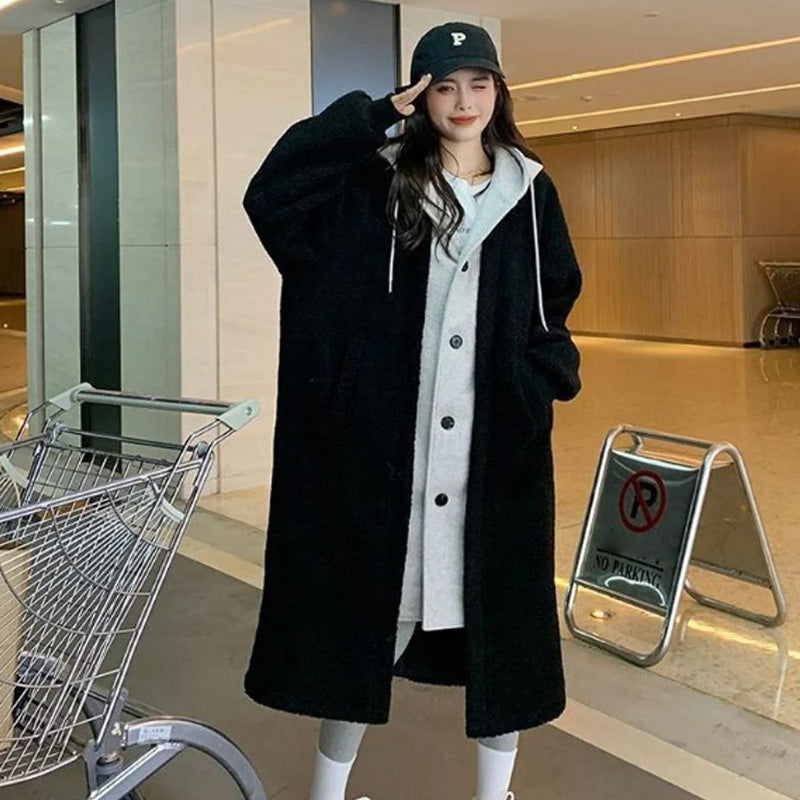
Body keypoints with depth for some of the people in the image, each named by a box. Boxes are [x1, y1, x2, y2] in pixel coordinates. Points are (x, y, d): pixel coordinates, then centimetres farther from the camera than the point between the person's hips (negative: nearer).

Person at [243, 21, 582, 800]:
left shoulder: (530, 192, 8)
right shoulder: (377, 185, 2)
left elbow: (556, 304, 14)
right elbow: (270, 195, -12)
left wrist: (544, 381, -4)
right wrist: (373, 118, -12)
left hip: (498, 445, 1)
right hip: (388, 443, -1)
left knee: (496, 611, 8)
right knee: (367, 600, 7)